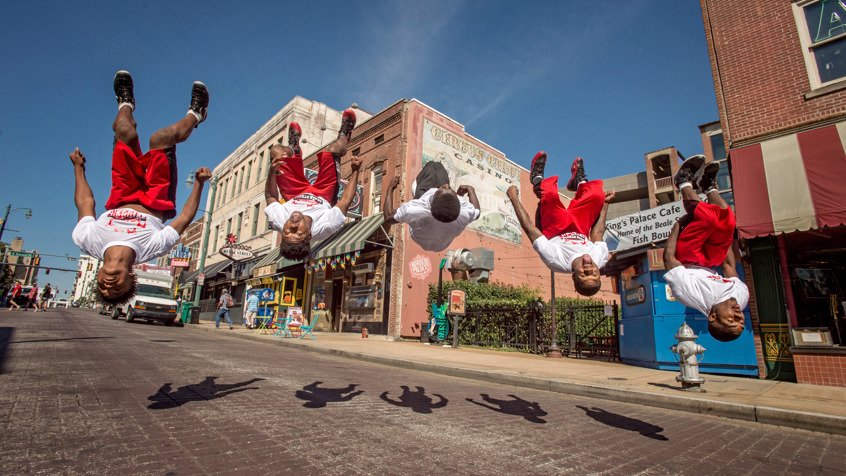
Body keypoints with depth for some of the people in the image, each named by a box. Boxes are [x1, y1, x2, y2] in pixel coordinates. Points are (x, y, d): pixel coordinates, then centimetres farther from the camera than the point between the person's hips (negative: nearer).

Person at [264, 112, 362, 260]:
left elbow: (271, 196, -21)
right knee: (334, 147, -6)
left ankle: (293, 148, 47)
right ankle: (344, 136, 35)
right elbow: (345, 201, -32)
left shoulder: (279, 223, -43)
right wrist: (355, 171, -27)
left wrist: (271, 172, -32)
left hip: (295, 195, 2)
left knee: (276, 150, 6)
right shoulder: (325, 227, -48)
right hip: (324, 196, -1)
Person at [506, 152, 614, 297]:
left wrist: (514, 198, -28)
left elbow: (529, 228, -38)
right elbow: (597, 233, -14)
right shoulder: (601, 258, -35)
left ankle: (538, 179, 17)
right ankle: (580, 182, 29)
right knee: (597, 194, -11)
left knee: (550, 194, -24)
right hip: (580, 230, 3)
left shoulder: (556, 261, -47)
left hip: (554, 232, -3)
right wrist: (605, 203, 2)